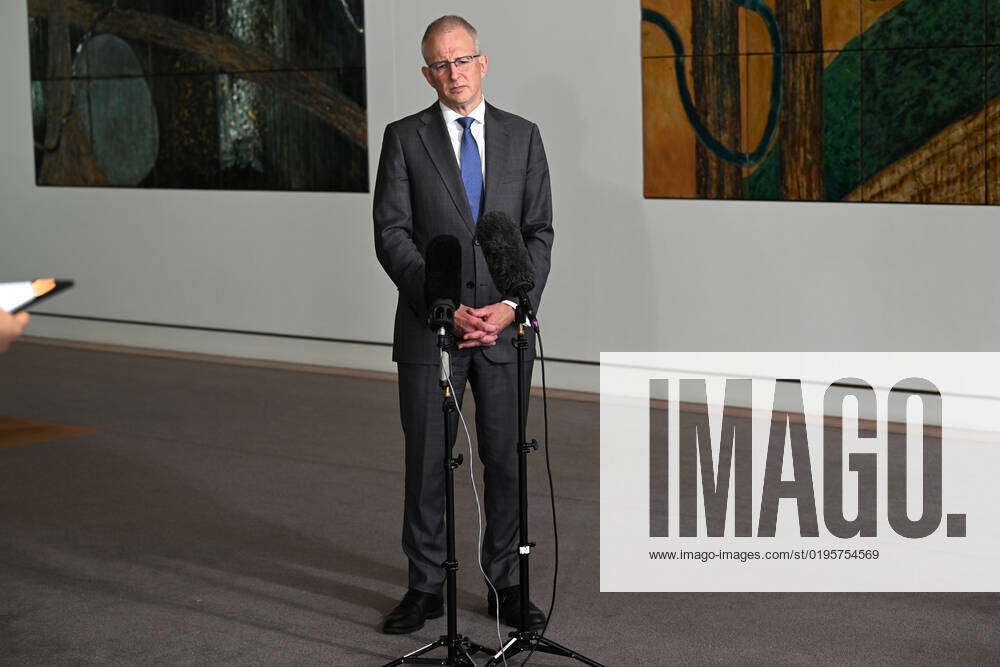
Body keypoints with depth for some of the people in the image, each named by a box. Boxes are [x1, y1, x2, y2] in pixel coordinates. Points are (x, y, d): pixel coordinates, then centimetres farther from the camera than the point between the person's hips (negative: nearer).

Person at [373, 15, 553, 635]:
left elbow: (540, 231, 3)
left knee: (508, 460, 6)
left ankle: (508, 584, 17)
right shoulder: (405, 138, 2)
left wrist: (512, 305, -11)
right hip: (428, 328, -1)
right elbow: (391, 234, -5)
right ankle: (426, 587, 15)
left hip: (505, 327, 1)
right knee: (427, 461, 4)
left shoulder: (522, 136, 7)